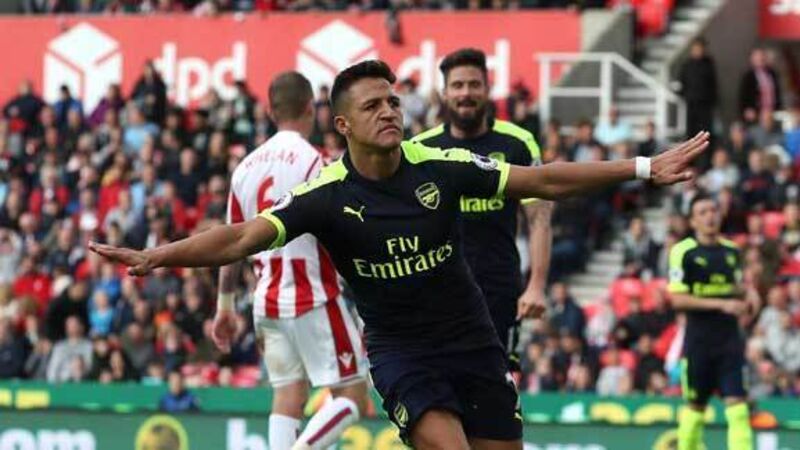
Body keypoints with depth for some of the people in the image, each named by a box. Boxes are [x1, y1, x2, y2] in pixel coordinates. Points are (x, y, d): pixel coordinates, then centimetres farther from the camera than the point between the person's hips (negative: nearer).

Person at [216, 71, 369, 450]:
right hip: (313, 298, -7)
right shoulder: (312, 161, -12)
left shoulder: (247, 166, 9)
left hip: (268, 301, 7)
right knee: (351, 394, -2)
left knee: (288, 396, 11)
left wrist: (225, 303, 21)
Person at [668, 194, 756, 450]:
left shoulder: (731, 251, 11)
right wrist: (721, 304, -19)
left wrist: (745, 302, 3)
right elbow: (677, 299, -12)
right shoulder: (683, 252, -6)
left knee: (737, 404, -8)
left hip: (730, 339, 4)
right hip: (699, 340, -4)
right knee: (696, 407, 7)